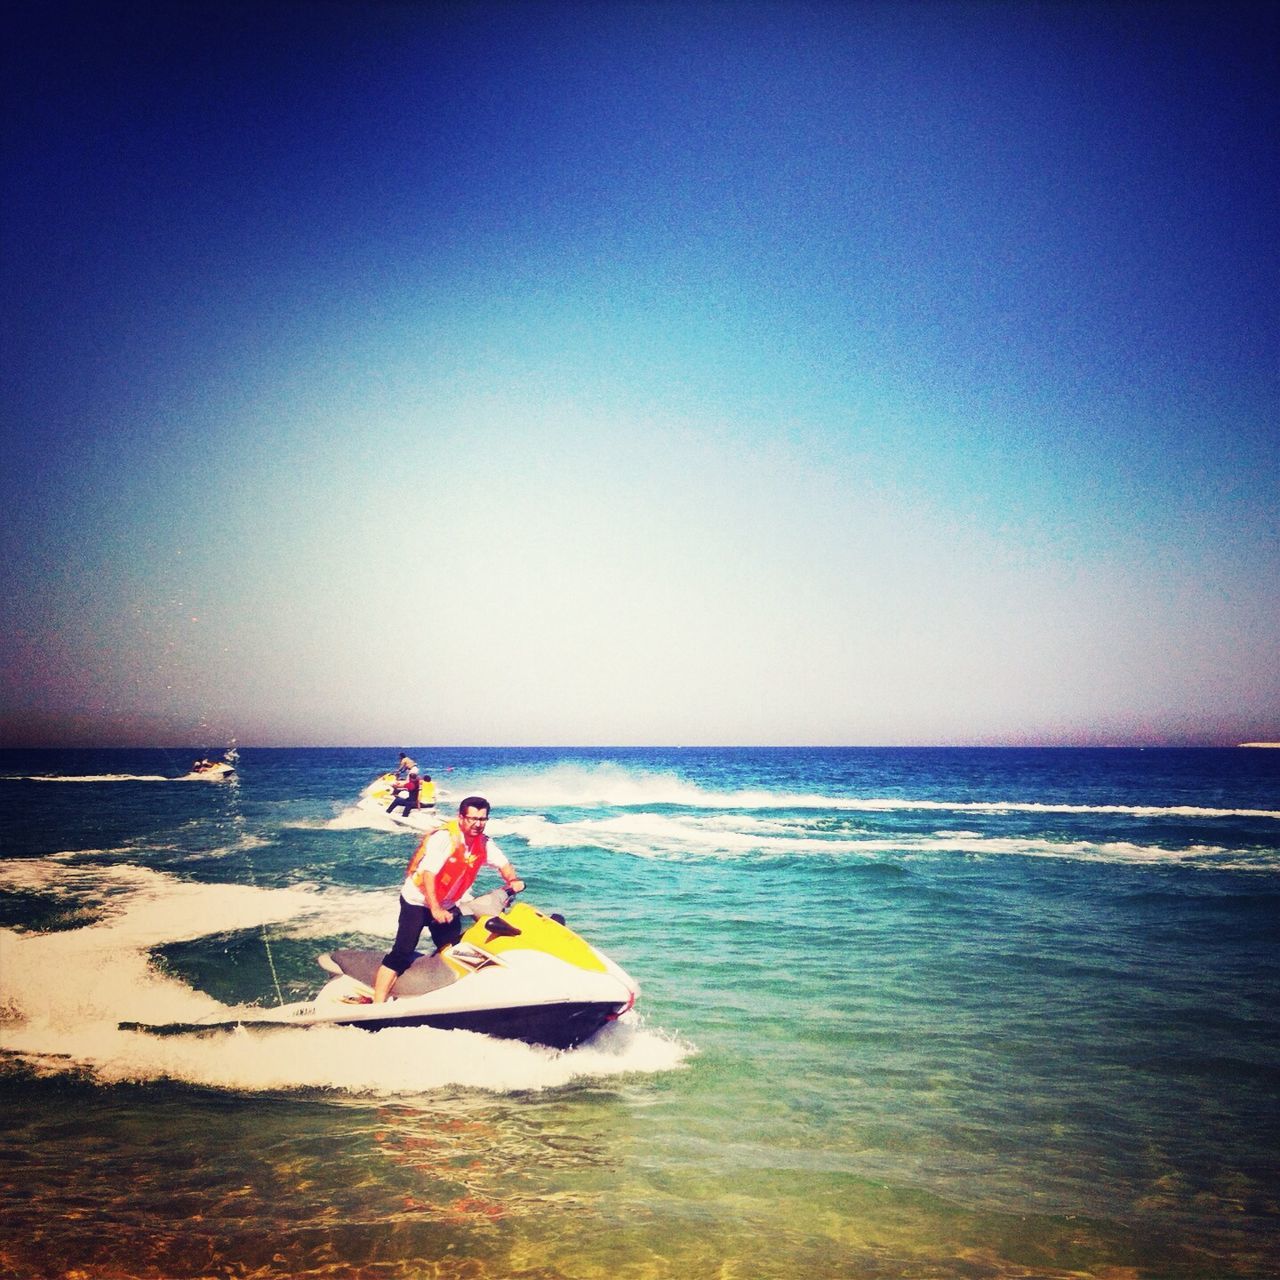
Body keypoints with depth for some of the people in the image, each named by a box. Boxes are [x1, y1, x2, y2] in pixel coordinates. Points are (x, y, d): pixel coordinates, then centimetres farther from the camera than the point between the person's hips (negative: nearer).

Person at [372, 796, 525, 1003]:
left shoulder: (483, 842, -4)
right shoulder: (444, 837, -25)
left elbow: (502, 862, 6)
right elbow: (428, 873, -30)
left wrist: (512, 880, -15)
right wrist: (435, 909, -34)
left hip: (447, 905, 7)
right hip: (418, 900, -7)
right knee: (402, 954, -14)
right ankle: (377, 1005, -16)